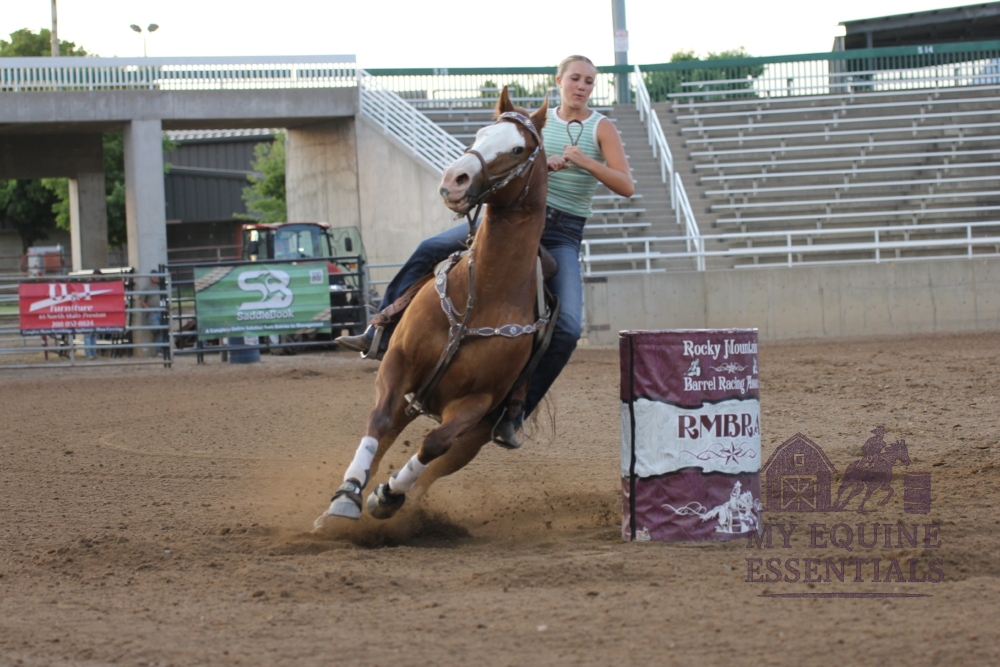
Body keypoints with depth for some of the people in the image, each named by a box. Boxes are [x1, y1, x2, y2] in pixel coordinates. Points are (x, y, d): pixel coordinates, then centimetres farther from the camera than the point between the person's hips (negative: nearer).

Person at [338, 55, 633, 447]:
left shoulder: (602, 129, -1)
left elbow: (626, 187, -8)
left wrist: (587, 162, -22)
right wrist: (545, 164, -14)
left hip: (562, 237, -2)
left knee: (567, 330, -20)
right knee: (431, 250, -13)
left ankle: (514, 415, -10)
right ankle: (378, 334, -7)